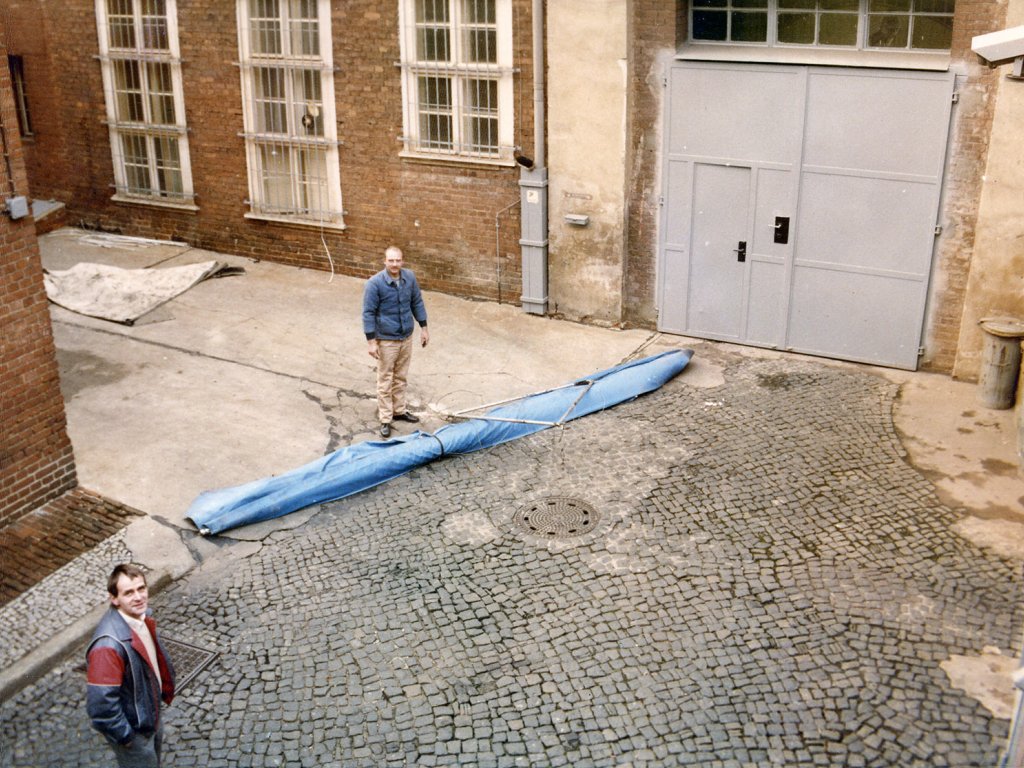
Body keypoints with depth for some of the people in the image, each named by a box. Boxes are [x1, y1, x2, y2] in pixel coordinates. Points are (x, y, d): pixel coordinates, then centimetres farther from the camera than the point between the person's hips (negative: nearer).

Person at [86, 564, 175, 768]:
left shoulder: (141, 615, -12)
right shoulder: (108, 645, -38)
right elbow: (101, 704, -33)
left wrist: (164, 689, 14)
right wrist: (125, 736, -21)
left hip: (151, 714, 8)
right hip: (134, 730, -8)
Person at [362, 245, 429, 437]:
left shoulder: (409, 277, -4)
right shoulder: (375, 283, -20)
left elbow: (417, 303, 9)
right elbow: (368, 313, -16)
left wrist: (423, 327, 10)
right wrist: (371, 341, -17)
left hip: (406, 337, 5)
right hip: (386, 340, -5)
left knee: (400, 377, 19)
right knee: (385, 381, 4)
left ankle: (399, 411, 35)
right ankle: (385, 419, 13)